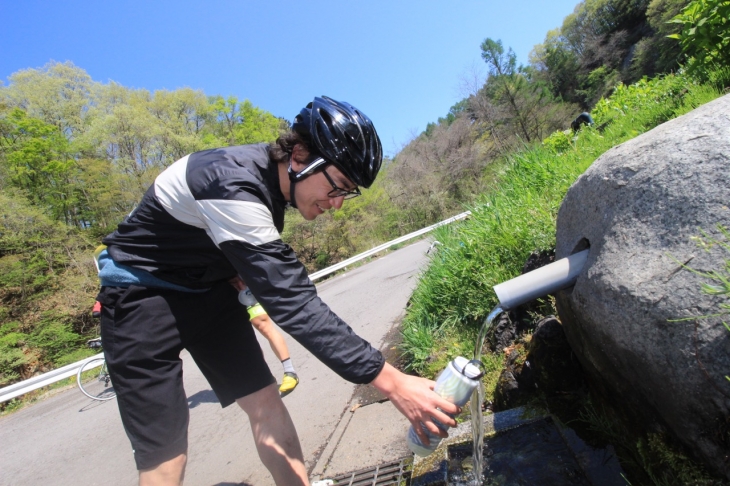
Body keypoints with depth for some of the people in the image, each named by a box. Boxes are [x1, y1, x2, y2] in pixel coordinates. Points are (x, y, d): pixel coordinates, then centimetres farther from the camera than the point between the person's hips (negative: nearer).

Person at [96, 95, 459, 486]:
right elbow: (294, 302, -38)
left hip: (206, 289, 7)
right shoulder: (232, 186, -33)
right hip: (142, 293, -6)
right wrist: (391, 382, -36)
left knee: (265, 403, -1)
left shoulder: (271, 176, -7)